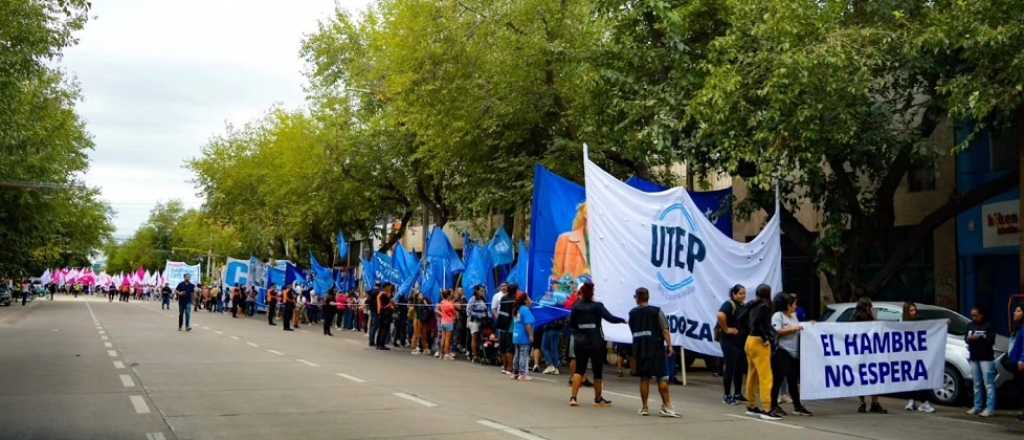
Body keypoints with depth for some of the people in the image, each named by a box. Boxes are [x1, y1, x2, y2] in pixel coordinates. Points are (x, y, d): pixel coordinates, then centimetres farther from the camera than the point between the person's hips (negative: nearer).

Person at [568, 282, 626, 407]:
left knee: (579, 369, 9)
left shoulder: (576, 306, 0)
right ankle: (598, 399, 22)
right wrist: (623, 320, 0)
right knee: (597, 371, 11)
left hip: (580, 342, 3)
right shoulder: (597, 306, -9)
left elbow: (570, 324, 4)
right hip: (596, 343, -3)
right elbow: (610, 318, -15)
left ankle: (573, 397, -4)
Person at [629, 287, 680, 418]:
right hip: (656, 348, -3)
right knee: (662, 377, 0)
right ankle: (666, 406, -3)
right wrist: (669, 345, -9)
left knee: (644, 378, 9)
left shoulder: (632, 313, 6)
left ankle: (644, 407, 10)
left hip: (639, 349, 3)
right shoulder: (656, 311, -4)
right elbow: (665, 330, -10)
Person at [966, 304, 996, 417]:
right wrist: (969, 338, -6)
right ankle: (977, 407, 15)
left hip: (986, 358, -6)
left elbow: (991, 340, -10)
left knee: (988, 383, -8)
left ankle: (990, 408, -8)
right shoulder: (970, 325, 14)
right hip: (974, 357, 6)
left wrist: (979, 338, -18)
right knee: (977, 384, 10)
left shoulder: (988, 326, -4)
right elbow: (966, 338, 15)